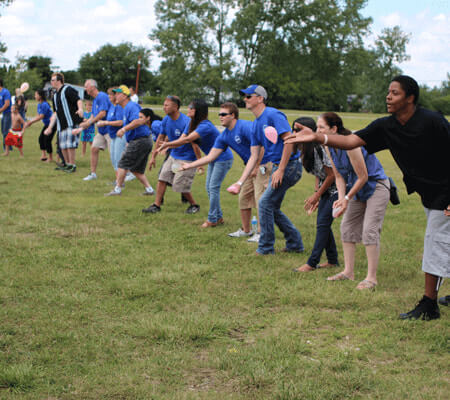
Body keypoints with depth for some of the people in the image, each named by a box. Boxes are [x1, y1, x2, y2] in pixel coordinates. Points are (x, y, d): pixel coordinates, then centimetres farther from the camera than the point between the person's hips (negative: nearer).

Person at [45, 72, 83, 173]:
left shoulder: (68, 90, -6)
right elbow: (55, 113, 21)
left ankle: (73, 165, 2)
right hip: (61, 125, 8)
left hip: (71, 122, -8)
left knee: (70, 144, -8)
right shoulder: (55, 96, 18)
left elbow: (78, 100, -18)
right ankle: (67, 164, 25)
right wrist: (50, 127, 17)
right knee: (63, 146, 10)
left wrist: (80, 109, -39)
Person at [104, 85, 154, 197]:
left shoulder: (131, 106, -14)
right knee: (136, 169, 15)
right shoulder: (126, 108, 19)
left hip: (139, 141, -10)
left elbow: (138, 121, -30)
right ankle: (149, 188, 12)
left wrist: (124, 129, -30)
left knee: (123, 164, -6)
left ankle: (117, 189, -3)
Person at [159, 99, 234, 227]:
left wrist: (167, 144, -34)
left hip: (223, 158, -10)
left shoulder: (205, 126, -28)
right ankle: (219, 217, 19)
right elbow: (181, 140, -6)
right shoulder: (191, 124, 1)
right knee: (209, 188, 11)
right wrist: (167, 147, -25)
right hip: (213, 159, 10)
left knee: (213, 187, -10)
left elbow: (187, 139, -35)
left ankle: (212, 219, -3)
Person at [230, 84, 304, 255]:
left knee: (265, 203, -7)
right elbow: (254, 156, 14)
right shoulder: (256, 125, 13)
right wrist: (240, 182, 8)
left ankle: (266, 248, 5)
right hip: (277, 166, 9)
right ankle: (295, 244, 25)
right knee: (272, 208, 13)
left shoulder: (273, 115, -15)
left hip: (289, 165, -9)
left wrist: (280, 170, -22)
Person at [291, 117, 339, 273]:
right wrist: (316, 195, 3)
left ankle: (312, 263, -6)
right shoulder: (306, 149, 3)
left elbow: (332, 175, -22)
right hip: (326, 190, 9)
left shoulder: (320, 148, -26)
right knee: (321, 224, 8)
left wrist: (316, 195, -15)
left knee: (323, 224, -9)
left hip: (335, 190, -9)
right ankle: (332, 260, 19)